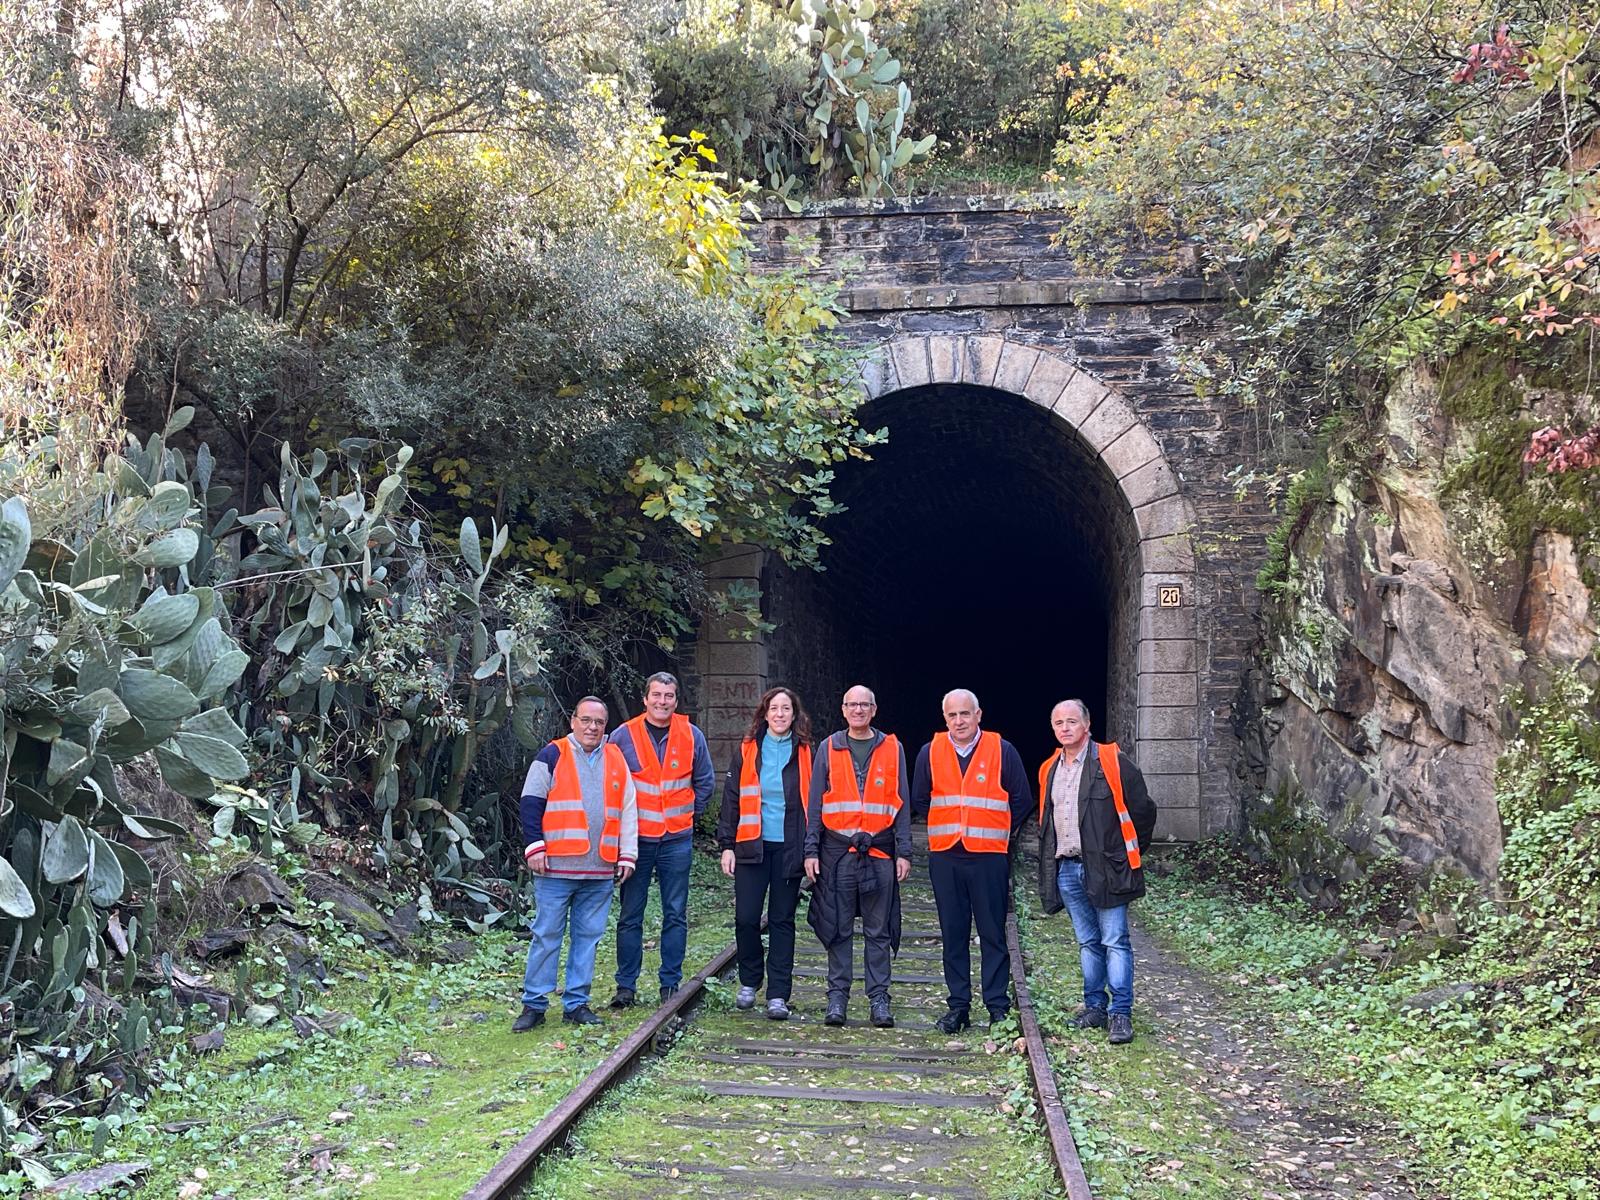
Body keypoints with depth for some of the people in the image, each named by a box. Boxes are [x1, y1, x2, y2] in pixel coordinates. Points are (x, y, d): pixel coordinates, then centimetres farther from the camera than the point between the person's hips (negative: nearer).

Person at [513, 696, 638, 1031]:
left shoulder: (616, 760, 13)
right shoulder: (552, 756, 2)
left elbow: (628, 810, 15)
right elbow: (531, 803, -1)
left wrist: (627, 854, 9)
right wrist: (535, 847, -8)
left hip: (600, 871, 4)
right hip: (556, 866, -4)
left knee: (588, 937, 8)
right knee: (546, 935, 1)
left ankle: (576, 1003, 17)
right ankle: (534, 1004, 9)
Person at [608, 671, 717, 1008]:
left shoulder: (692, 736, 3)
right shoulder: (624, 735, -1)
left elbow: (705, 781, 14)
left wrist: (689, 814, 10)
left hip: (677, 840, 1)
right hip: (635, 838, -1)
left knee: (676, 915, 5)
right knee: (630, 915, 3)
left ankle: (671, 984, 14)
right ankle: (626, 986, 11)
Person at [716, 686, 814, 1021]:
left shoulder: (805, 753, 4)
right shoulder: (748, 751, 5)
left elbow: (814, 802, 5)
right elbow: (732, 799, 7)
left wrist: (811, 850, 0)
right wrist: (727, 845, 1)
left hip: (789, 848, -1)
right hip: (752, 846, 1)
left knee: (782, 920, 4)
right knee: (746, 918, -2)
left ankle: (778, 996, 9)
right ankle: (749, 983, 21)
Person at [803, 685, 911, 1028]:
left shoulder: (892, 749, 7)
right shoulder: (828, 749, 7)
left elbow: (901, 805, 6)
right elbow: (815, 804, 7)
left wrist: (903, 852, 0)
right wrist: (811, 851, 0)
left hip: (879, 852, 0)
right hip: (837, 852, 0)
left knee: (879, 932, 4)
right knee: (838, 929, 4)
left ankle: (879, 999, 10)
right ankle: (837, 997, 12)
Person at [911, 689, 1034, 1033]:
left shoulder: (1002, 751, 0)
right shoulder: (930, 753, 6)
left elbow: (1022, 801, 7)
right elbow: (919, 800, 15)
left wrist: (996, 832, 8)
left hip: (990, 856, -2)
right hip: (944, 856, 2)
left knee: (993, 934, 0)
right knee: (953, 936, 6)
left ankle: (998, 1006, 7)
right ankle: (958, 1006, 14)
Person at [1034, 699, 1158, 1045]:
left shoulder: (1112, 761, -6)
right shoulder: (1049, 770, 12)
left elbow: (1143, 809, -2)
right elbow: (1045, 818, 24)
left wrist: (1131, 855, 3)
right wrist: (1049, 861, 17)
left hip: (1104, 869, -6)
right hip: (1066, 870, 6)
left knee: (1115, 941, -4)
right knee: (1088, 942, 13)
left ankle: (1121, 1014, -2)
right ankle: (1094, 1007, 21)